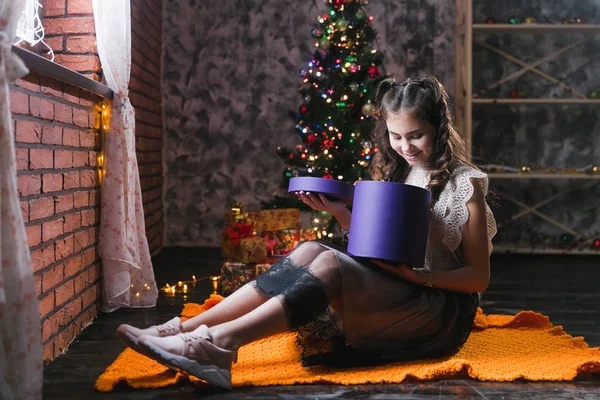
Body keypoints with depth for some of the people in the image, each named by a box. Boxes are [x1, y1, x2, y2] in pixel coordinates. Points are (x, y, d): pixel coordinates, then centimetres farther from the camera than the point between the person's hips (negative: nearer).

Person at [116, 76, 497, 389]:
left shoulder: (464, 183, -5)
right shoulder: (394, 173, 13)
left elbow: (479, 276, -7)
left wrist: (418, 275, -22)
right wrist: (341, 213, -2)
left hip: (443, 309, -6)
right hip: (389, 294, 6)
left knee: (330, 264, -31)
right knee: (311, 250, -22)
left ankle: (221, 341, -43)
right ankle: (188, 328, -30)